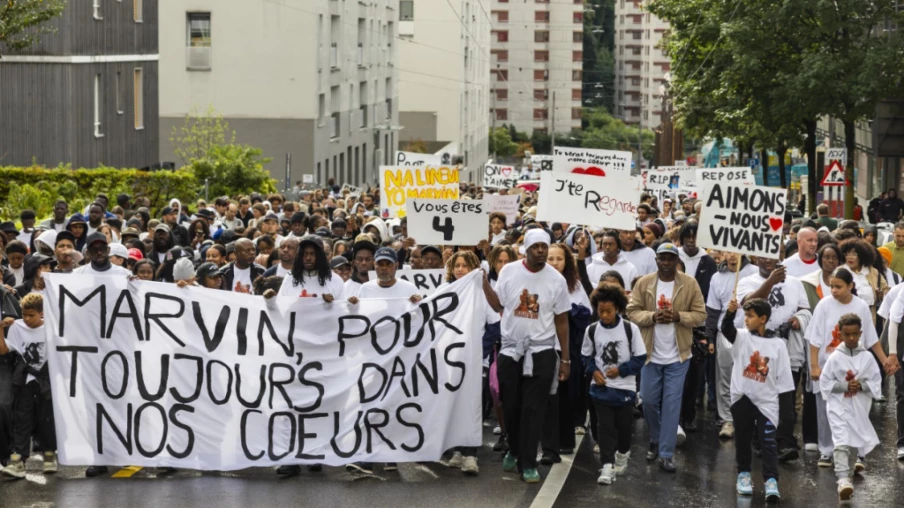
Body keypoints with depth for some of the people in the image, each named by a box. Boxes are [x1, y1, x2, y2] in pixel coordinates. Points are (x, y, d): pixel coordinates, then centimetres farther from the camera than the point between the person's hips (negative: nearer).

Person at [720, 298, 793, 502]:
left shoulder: (777, 344, -3)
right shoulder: (742, 337, 0)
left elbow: (783, 376, 0)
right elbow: (726, 329, -22)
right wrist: (730, 312, -42)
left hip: (766, 400, -2)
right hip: (742, 397, 2)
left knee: (768, 441, -7)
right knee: (742, 439, 14)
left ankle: (771, 481, -9)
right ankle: (744, 474, 29)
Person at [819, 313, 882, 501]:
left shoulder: (867, 357, -2)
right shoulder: (834, 358, -7)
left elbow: (876, 382, 1)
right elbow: (825, 382, -5)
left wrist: (861, 385, -17)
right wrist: (845, 386, -16)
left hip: (860, 406, 3)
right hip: (839, 405, -3)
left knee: (858, 439, 22)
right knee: (841, 441, -17)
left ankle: (856, 459, 54)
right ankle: (843, 478, -28)